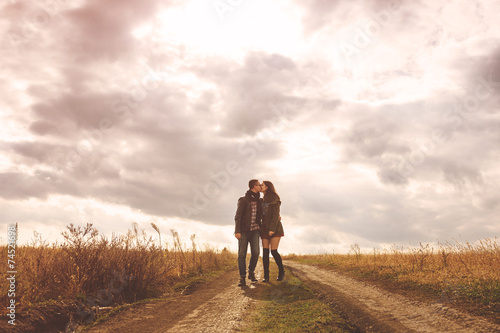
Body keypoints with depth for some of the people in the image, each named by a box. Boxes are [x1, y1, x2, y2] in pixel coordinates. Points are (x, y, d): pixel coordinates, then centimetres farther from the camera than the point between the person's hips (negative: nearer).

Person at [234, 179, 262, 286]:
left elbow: (261, 215, 31)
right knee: (242, 254, -8)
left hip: (254, 230, 4)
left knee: (255, 252, -11)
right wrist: (237, 231, -17)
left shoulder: (259, 201, 15)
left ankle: (251, 272, 11)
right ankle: (242, 278, -2)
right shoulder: (243, 200, -1)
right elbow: (238, 216, -6)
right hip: (244, 230, -4)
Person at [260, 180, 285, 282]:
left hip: (275, 228, -6)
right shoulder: (263, 200, 16)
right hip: (264, 228, 6)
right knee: (265, 252, -2)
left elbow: (275, 215, -12)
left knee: (274, 251, -10)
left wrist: (272, 229, -20)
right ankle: (266, 276, 0)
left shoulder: (275, 199, -6)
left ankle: (281, 272, 11)